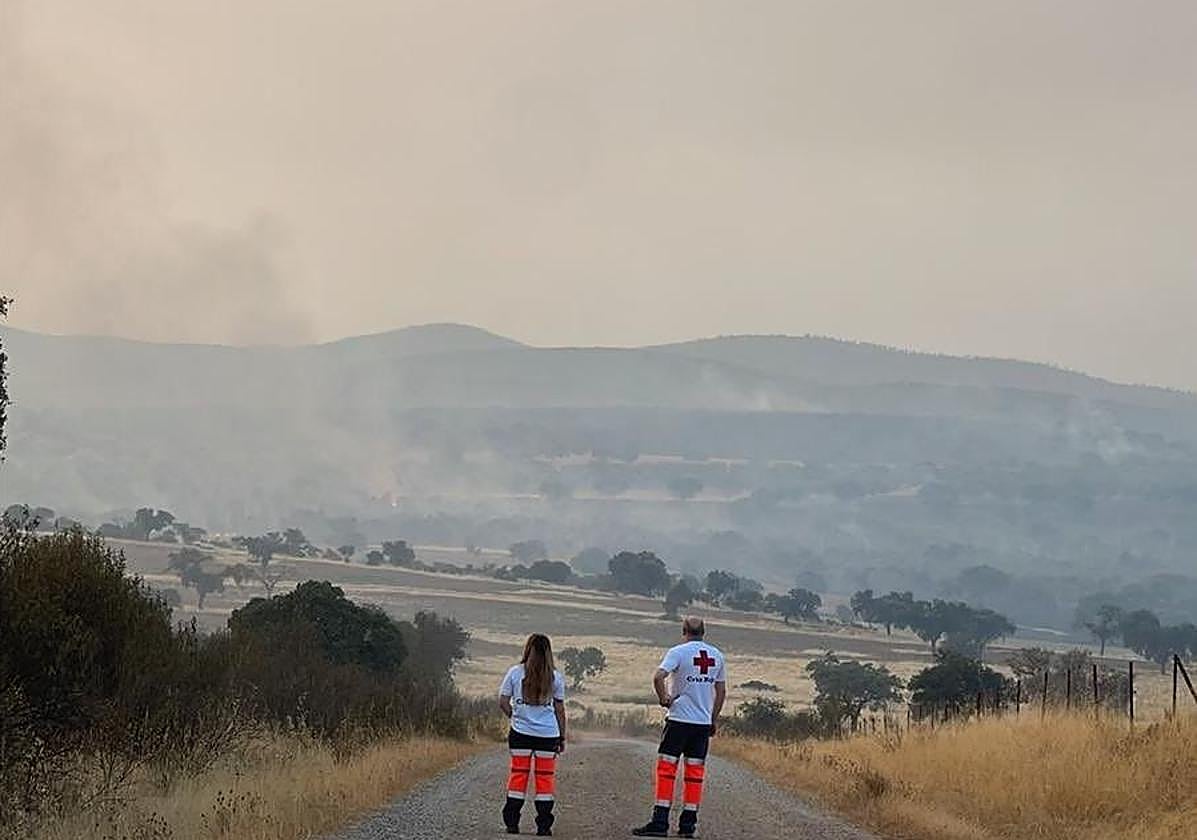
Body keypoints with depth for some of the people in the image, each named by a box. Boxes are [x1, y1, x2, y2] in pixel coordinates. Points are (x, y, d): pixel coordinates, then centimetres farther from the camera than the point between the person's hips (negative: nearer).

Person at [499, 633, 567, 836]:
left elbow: (503, 702, -1)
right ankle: (544, 825, 3)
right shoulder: (555, 677, 0)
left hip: (520, 734, 0)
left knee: (518, 775, 6)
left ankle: (512, 823, 6)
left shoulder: (515, 673, -2)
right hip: (548, 734, 0)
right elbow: (559, 709, 4)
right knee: (545, 777, 5)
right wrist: (562, 737, 11)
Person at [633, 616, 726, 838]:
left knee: (666, 767, -3)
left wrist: (663, 699, -6)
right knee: (695, 770, 7)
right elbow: (721, 691, 13)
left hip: (679, 719, -5)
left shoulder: (678, 652, -7)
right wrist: (714, 719, 21)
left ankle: (660, 822, -9)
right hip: (704, 721, 5)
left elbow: (659, 677, -21)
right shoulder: (716, 655, 9)